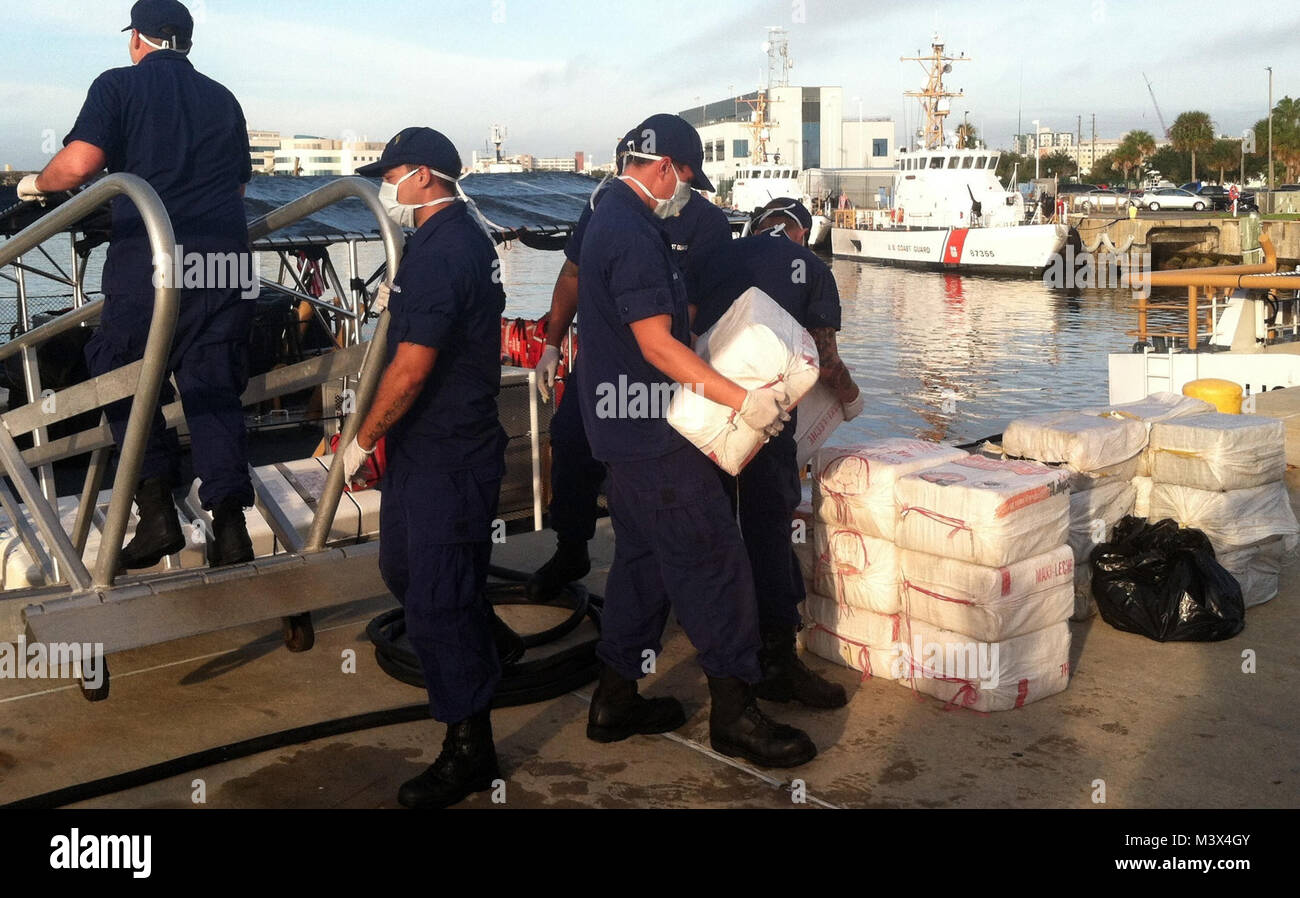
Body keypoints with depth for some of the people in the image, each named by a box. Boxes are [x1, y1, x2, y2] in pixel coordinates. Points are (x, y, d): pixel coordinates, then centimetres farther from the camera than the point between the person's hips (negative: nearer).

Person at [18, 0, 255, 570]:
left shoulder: (118, 86, 5)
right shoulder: (223, 99, 18)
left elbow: (79, 163, -7)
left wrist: (36, 184, 12)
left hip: (149, 256, -4)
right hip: (227, 259, 4)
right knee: (215, 388, 7)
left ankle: (156, 510, 3)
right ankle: (230, 526, 1)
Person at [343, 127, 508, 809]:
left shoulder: (439, 253, -20)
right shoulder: (466, 237, 14)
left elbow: (410, 370, -23)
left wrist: (363, 440, -12)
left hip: (443, 458, -10)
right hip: (434, 447, 10)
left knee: (439, 599, -4)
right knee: (402, 566, 24)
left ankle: (469, 753, 8)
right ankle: (470, 657, 45)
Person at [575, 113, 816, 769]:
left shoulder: (608, 218, 15)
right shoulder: (634, 235, -19)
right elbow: (656, 344, -23)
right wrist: (741, 399, -22)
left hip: (624, 426, 11)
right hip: (651, 433, -11)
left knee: (642, 558, 16)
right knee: (713, 562, -5)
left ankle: (614, 702, 24)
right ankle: (734, 714, 3)